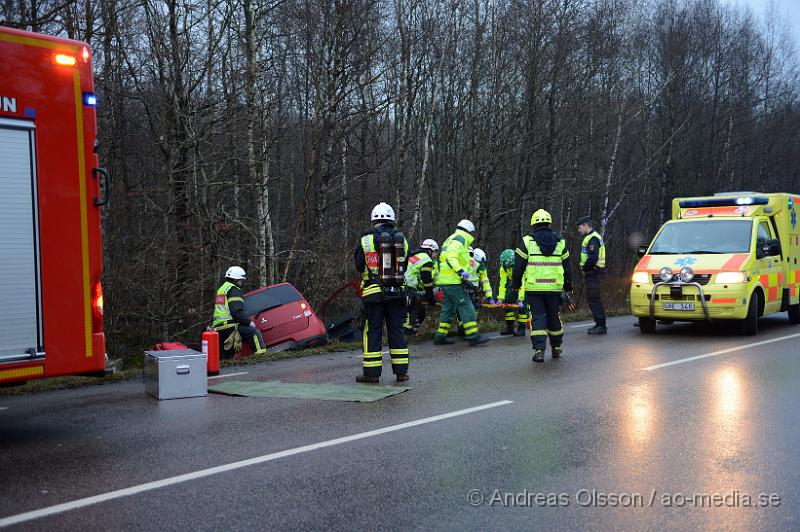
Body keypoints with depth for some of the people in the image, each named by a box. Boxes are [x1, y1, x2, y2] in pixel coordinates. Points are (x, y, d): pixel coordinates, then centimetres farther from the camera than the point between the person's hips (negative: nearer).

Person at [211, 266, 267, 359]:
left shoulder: (221, 289, 25)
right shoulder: (234, 290, -5)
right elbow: (236, 312, -17)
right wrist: (249, 322, -9)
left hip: (217, 327, 10)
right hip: (229, 326, -10)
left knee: (224, 356, 16)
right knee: (254, 332, -15)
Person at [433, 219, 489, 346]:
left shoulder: (450, 239, 23)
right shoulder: (459, 239, -9)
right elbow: (451, 257, -25)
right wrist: (461, 271, -34)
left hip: (444, 282, 10)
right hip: (454, 282, -10)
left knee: (447, 309, 13)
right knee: (467, 308, -7)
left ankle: (440, 336, 14)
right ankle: (473, 336, -7)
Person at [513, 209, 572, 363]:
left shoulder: (527, 241, -1)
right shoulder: (560, 242, 9)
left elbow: (519, 266, -1)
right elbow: (567, 267, 13)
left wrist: (516, 285, 10)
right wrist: (568, 287, 22)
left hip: (534, 288, -3)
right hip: (554, 288, 3)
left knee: (537, 317, 0)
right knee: (554, 317, 16)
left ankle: (539, 350, -11)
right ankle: (556, 348, 28)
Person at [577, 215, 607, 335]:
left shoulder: (593, 239, -14)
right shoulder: (591, 237, 21)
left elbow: (593, 258, -24)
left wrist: (584, 268, -12)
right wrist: (585, 268, 12)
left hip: (594, 274, -11)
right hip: (592, 274, 11)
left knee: (595, 300, -8)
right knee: (592, 300, 14)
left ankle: (601, 327, -6)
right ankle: (599, 324, 20)